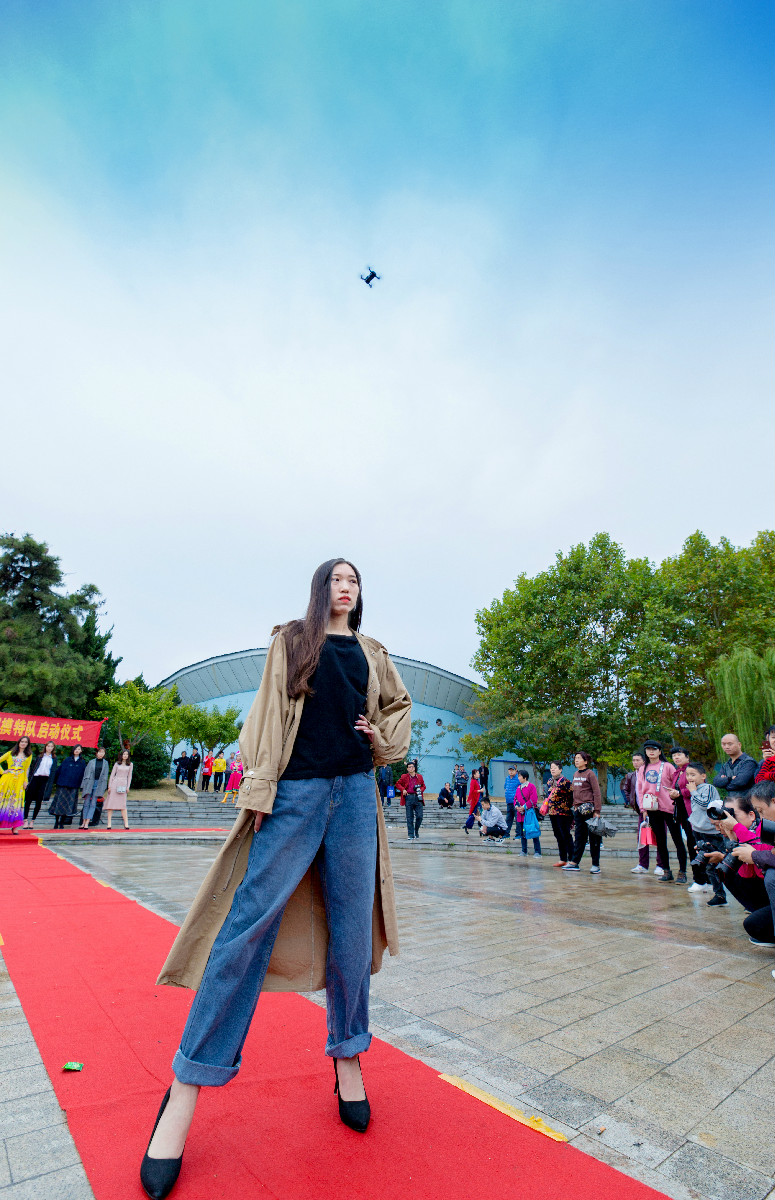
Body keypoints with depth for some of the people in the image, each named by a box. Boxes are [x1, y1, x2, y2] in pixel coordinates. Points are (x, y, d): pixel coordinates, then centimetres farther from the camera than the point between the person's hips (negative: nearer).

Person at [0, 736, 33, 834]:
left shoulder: (28, 755, 13)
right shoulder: (11, 753, 13)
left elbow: (27, 769, 10)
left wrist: (25, 781, 4)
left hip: (19, 780, 0)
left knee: (16, 801, -3)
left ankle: (15, 827, -1)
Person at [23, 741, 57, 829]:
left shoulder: (54, 759, 11)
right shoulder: (39, 757, 12)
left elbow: (53, 771, 7)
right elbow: (33, 767, 10)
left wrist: (50, 784, -1)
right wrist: (29, 779, -1)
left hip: (45, 780, 0)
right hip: (35, 778, 0)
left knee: (39, 802, 1)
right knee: (28, 800, -3)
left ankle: (32, 821, 12)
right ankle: (26, 820, 5)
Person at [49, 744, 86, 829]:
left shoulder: (82, 762, 8)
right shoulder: (67, 760, 7)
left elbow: (83, 774, 8)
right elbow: (58, 770, 6)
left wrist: (81, 785, 0)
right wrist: (56, 781, -1)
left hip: (74, 787, 0)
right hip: (62, 785, 0)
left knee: (68, 804, 0)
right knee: (59, 802, -2)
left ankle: (62, 823, 9)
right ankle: (56, 822, 10)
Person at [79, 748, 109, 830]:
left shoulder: (105, 763, 9)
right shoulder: (91, 762, 5)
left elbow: (105, 776, 10)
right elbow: (86, 774, 5)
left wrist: (102, 789, 4)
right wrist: (83, 787, 0)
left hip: (99, 785, 0)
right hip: (89, 784, 0)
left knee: (93, 804, -3)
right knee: (86, 803, 2)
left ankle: (87, 823, -3)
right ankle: (83, 822, 10)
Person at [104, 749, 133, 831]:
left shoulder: (130, 764, 10)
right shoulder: (117, 763, 8)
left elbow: (129, 776, 10)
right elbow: (112, 775, 7)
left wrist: (128, 787, 3)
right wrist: (109, 786, -1)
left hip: (123, 785, 0)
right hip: (115, 783, 0)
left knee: (123, 804, -5)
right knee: (111, 803, -4)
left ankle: (126, 824, -6)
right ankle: (109, 823, 0)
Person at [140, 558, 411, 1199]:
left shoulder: (372, 653, 16)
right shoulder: (291, 639, 8)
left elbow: (399, 706, 27)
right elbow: (270, 711, 1)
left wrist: (384, 739, 8)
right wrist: (261, 787, -8)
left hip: (355, 792, 3)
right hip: (298, 790, -3)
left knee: (351, 929, 8)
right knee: (249, 921, -4)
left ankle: (347, 1059, 28)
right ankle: (188, 1088, 9)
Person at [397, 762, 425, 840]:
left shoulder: (419, 777, 12)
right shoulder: (404, 777, 8)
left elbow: (423, 786, 21)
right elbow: (398, 784, 16)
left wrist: (420, 790, 0)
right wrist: (403, 789, -1)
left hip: (418, 797, 1)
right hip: (408, 797, -1)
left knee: (420, 816, -4)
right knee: (409, 818, 1)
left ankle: (416, 831, 20)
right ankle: (411, 835, 8)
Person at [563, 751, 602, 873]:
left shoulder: (590, 773, -7)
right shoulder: (575, 774, 14)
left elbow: (597, 793, -10)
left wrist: (596, 810, -15)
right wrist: (575, 806, 16)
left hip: (589, 809, -7)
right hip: (578, 809, 7)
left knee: (593, 837, 2)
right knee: (579, 837, 9)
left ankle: (596, 865, 9)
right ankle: (574, 863, 11)